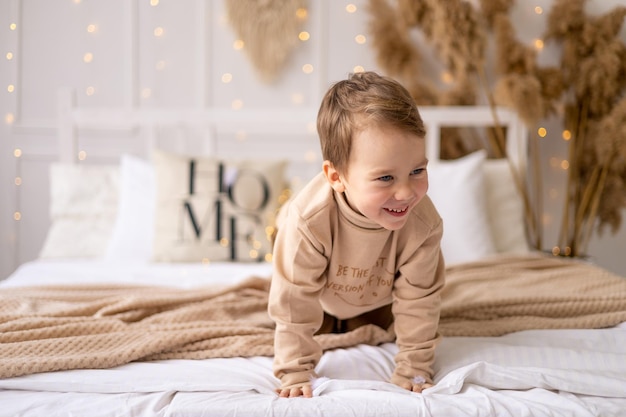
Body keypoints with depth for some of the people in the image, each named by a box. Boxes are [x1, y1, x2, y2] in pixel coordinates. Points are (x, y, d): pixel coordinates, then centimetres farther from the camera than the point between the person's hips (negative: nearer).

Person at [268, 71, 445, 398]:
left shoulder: (424, 224, -41)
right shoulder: (308, 221, -47)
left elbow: (419, 300, -27)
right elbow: (294, 301, -36)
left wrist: (413, 370, -21)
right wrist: (297, 373, -31)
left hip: (378, 296, 2)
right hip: (319, 291, -1)